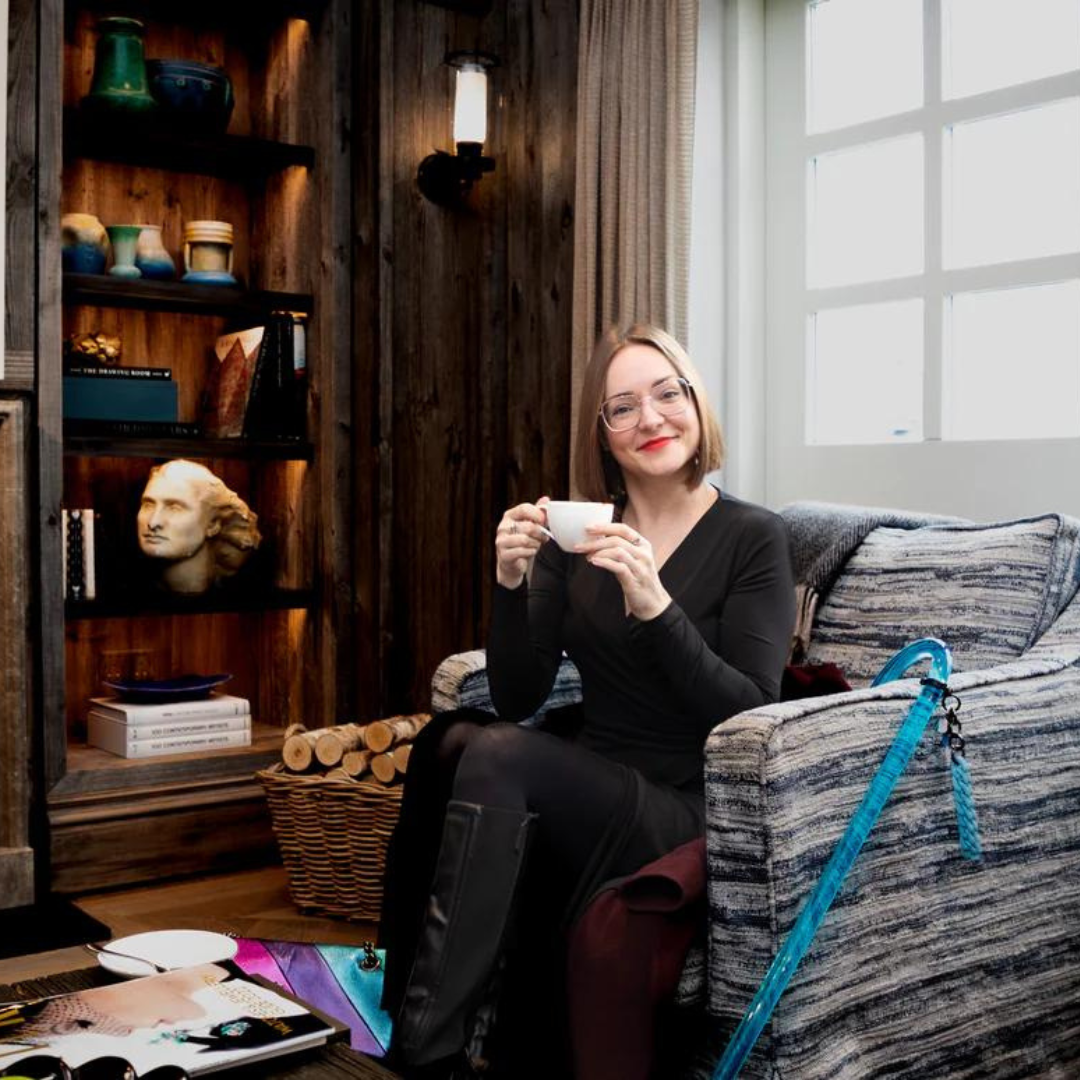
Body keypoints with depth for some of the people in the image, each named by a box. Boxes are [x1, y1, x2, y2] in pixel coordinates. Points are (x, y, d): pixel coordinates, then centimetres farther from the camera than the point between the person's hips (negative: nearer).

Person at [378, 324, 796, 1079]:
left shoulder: (753, 538, -3)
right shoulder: (575, 535, 9)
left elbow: (752, 718, -13)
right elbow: (518, 700, 3)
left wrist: (654, 605, -25)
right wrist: (512, 584, -14)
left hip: (689, 813, -4)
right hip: (585, 793, 4)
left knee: (496, 756, -29)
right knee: (451, 736, -27)